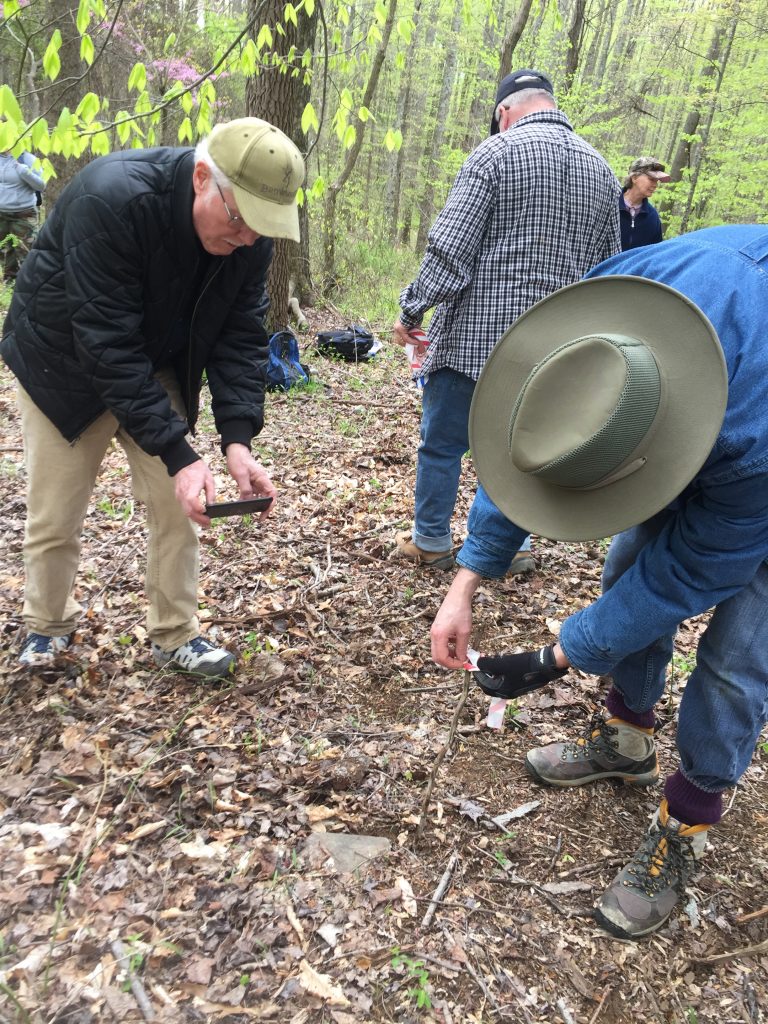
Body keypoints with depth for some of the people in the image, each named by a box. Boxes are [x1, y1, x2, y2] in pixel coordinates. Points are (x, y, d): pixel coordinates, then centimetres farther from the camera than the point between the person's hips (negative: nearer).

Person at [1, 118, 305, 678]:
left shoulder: (252, 233, -17)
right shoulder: (110, 198, -34)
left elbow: (241, 336, -14)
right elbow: (107, 346, -35)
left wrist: (238, 438, -27)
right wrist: (177, 453, -39)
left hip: (158, 370, 4)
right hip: (66, 365, -4)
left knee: (178, 506, -1)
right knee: (54, 517, 3)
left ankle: (175, 635, 18)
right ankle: (48, 624, 31)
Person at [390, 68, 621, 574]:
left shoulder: (497, 152, -5)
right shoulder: (602, 171, 13)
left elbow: (450, 250, -13)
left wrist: (411, 310, -3)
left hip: (476, 335, -5)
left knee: (442, 443, 9)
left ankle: (431, 542, 20)